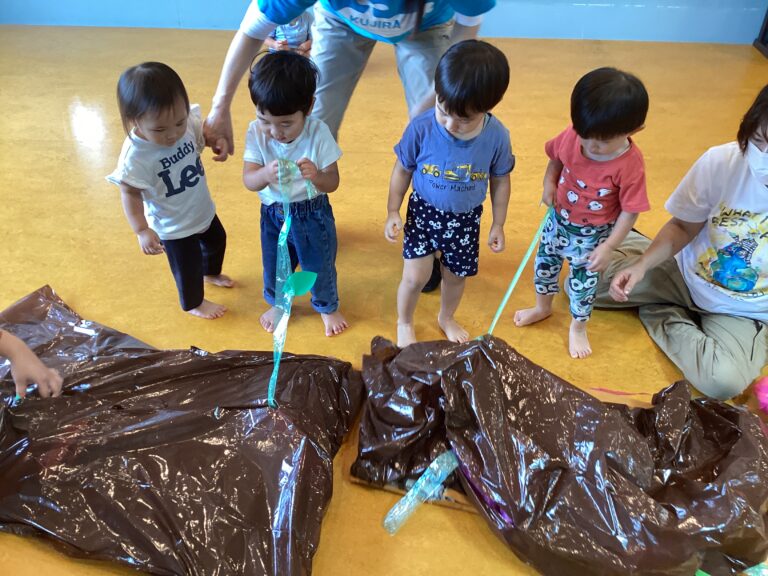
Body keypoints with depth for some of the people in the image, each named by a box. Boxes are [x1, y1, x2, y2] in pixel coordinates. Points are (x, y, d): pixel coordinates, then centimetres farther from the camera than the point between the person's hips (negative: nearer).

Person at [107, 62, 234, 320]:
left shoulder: (189, 122, -20)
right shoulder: (135, 156, -34)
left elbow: (204, 136, 1)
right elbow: (130, 193, -23)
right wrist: (142, 231, -28)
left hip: (203, 210, 7)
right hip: (174, 226, -6)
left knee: (217, 241, 31)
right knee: (188, 266, 15)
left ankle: (211, 273, 65)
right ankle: (194, 304, 46)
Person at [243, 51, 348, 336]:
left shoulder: (318, 132, -22)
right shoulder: (256, 132, -16)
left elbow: (332, 183, -18)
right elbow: (248, 180, -19)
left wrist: (316, 176, -42)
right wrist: (265, 174, -43)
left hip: (313, 213, -2)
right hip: (273, 213, 2)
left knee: (320, 265, 17)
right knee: (274, 265, 22)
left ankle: (327, 306, 47)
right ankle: (277, 302, 53)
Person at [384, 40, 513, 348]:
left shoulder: (497, 136, -19)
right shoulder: (421, 128, -23)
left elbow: (500, 181, -2)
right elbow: (403, 170, -7)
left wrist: (498, 224, 4)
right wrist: (393, 212, -5)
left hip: (466, 218, 2)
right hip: (424, 210, -1)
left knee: (456, 276, 17)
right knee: (415, 276, -6)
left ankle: (446, 318, 50)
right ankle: (404, 323, 27)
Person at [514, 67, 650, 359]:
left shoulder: (630, 165, -30)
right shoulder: (573, 136, -20)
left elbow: (630, 212, -21)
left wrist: (608, 247, -24)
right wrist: (549, 182, -14)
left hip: (592, 234, -4)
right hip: (558, 219, 4)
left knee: (583, 281, 13)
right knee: (544, 262, 22)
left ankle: (578, 327, 42)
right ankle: (542, 307, 52)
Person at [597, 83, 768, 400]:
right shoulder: (721, 161, -23)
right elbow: (683, 227, -5)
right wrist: (643, 264, -20)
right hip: (685, 274, 1)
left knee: (724, 380, -29)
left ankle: (664, 315, -2)